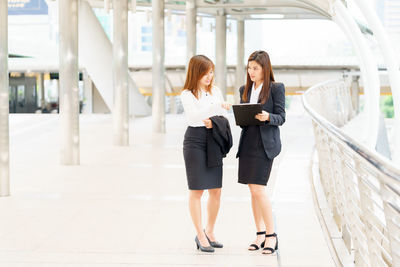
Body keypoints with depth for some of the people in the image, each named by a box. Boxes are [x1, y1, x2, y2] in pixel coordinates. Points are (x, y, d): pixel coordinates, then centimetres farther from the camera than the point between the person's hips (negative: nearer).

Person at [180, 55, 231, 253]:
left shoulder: (215, 91, 12)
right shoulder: (187, 94, -5)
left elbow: (225, 117, 12)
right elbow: (193, 118, -20)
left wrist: (214, 122, -9)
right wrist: (216, 108, -29)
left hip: (214, 141, 5)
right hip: (195, 141, -5)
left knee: (216, 190, 6)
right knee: (197, 190, -2)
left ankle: (210, 232, 20)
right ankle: (200, 236, 4)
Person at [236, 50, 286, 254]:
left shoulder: (276, 88, -4)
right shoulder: (245, 90, 13)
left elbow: (281, 117, -5)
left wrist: (267, 117, -24)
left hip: (265, 143, -6)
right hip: (247, 142, 6)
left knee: (258, 190, -12)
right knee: (252, 190, 8)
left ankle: (271, 235, -2)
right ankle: (260, 233, 17)